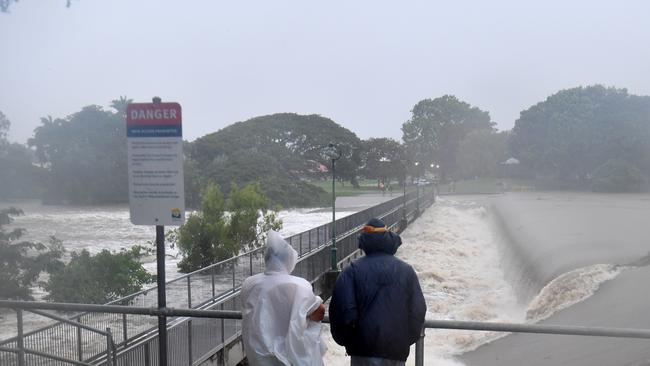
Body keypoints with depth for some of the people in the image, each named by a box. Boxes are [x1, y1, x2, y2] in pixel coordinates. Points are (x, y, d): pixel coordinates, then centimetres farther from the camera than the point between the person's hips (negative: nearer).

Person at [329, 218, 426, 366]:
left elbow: (343, 309, -10)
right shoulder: (406, 271, 1)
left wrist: (346, 340, 5)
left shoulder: (353, 270, -6)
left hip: (365, 349, -2)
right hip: (397, 349, 2)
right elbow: (418, 311, 2)